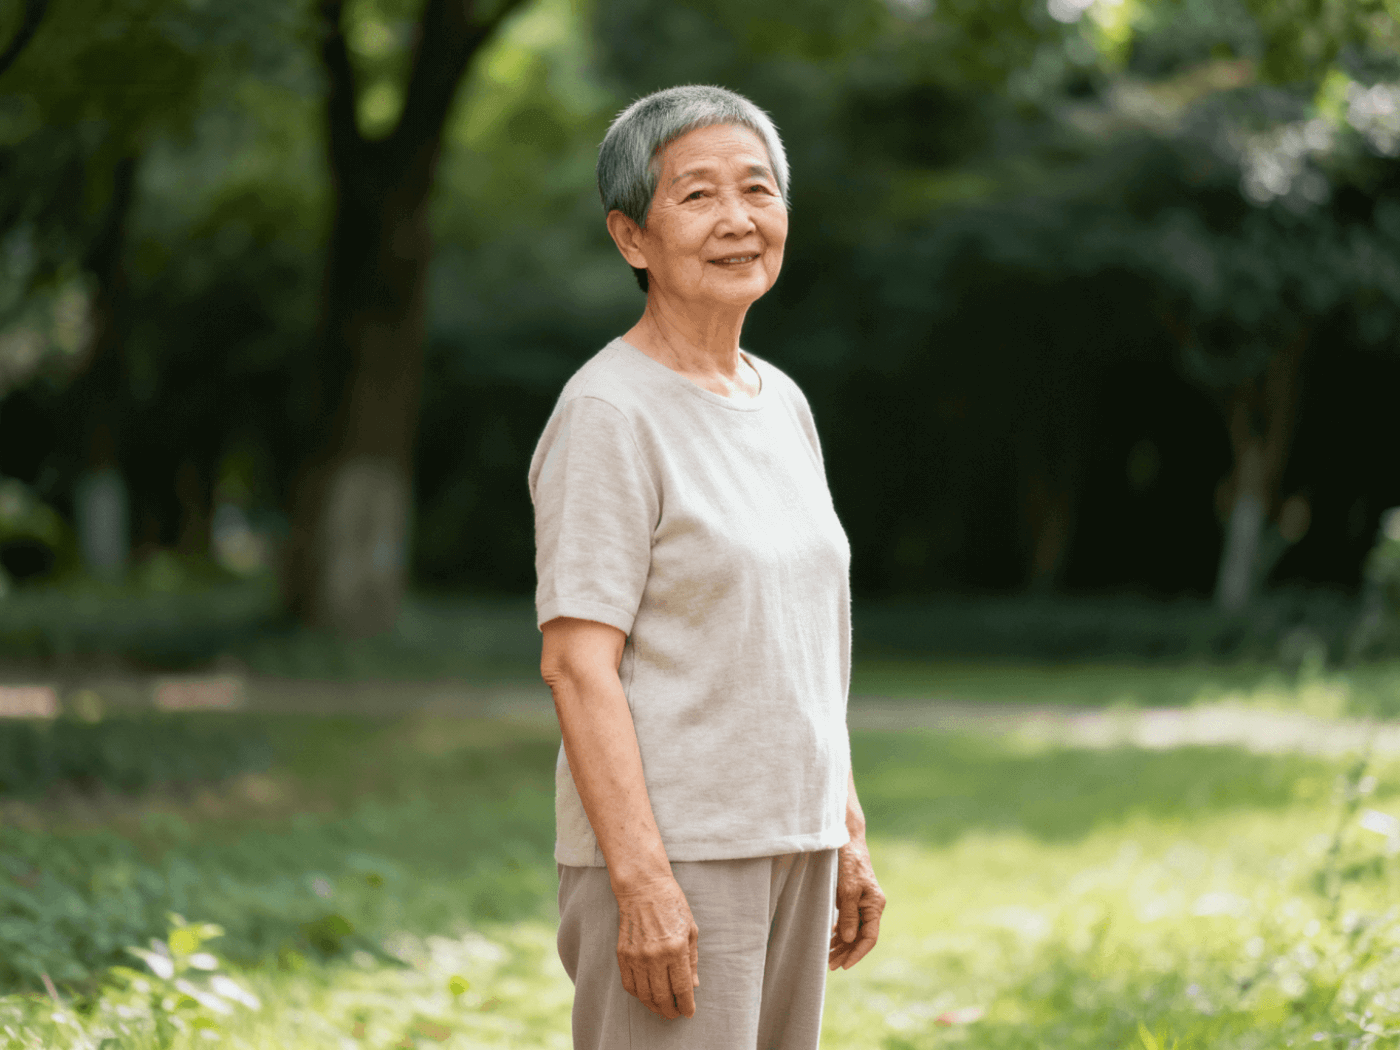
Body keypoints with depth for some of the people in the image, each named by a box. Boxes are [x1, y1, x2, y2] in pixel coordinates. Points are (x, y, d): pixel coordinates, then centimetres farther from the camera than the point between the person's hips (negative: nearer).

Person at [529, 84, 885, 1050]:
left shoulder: (781, 404, 12)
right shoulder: (608, 416, -12)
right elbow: (577, 663, -17)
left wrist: (847, 835, 15)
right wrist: (641, 882, -22)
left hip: (788, 844, 8)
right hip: (665, 853, -8)